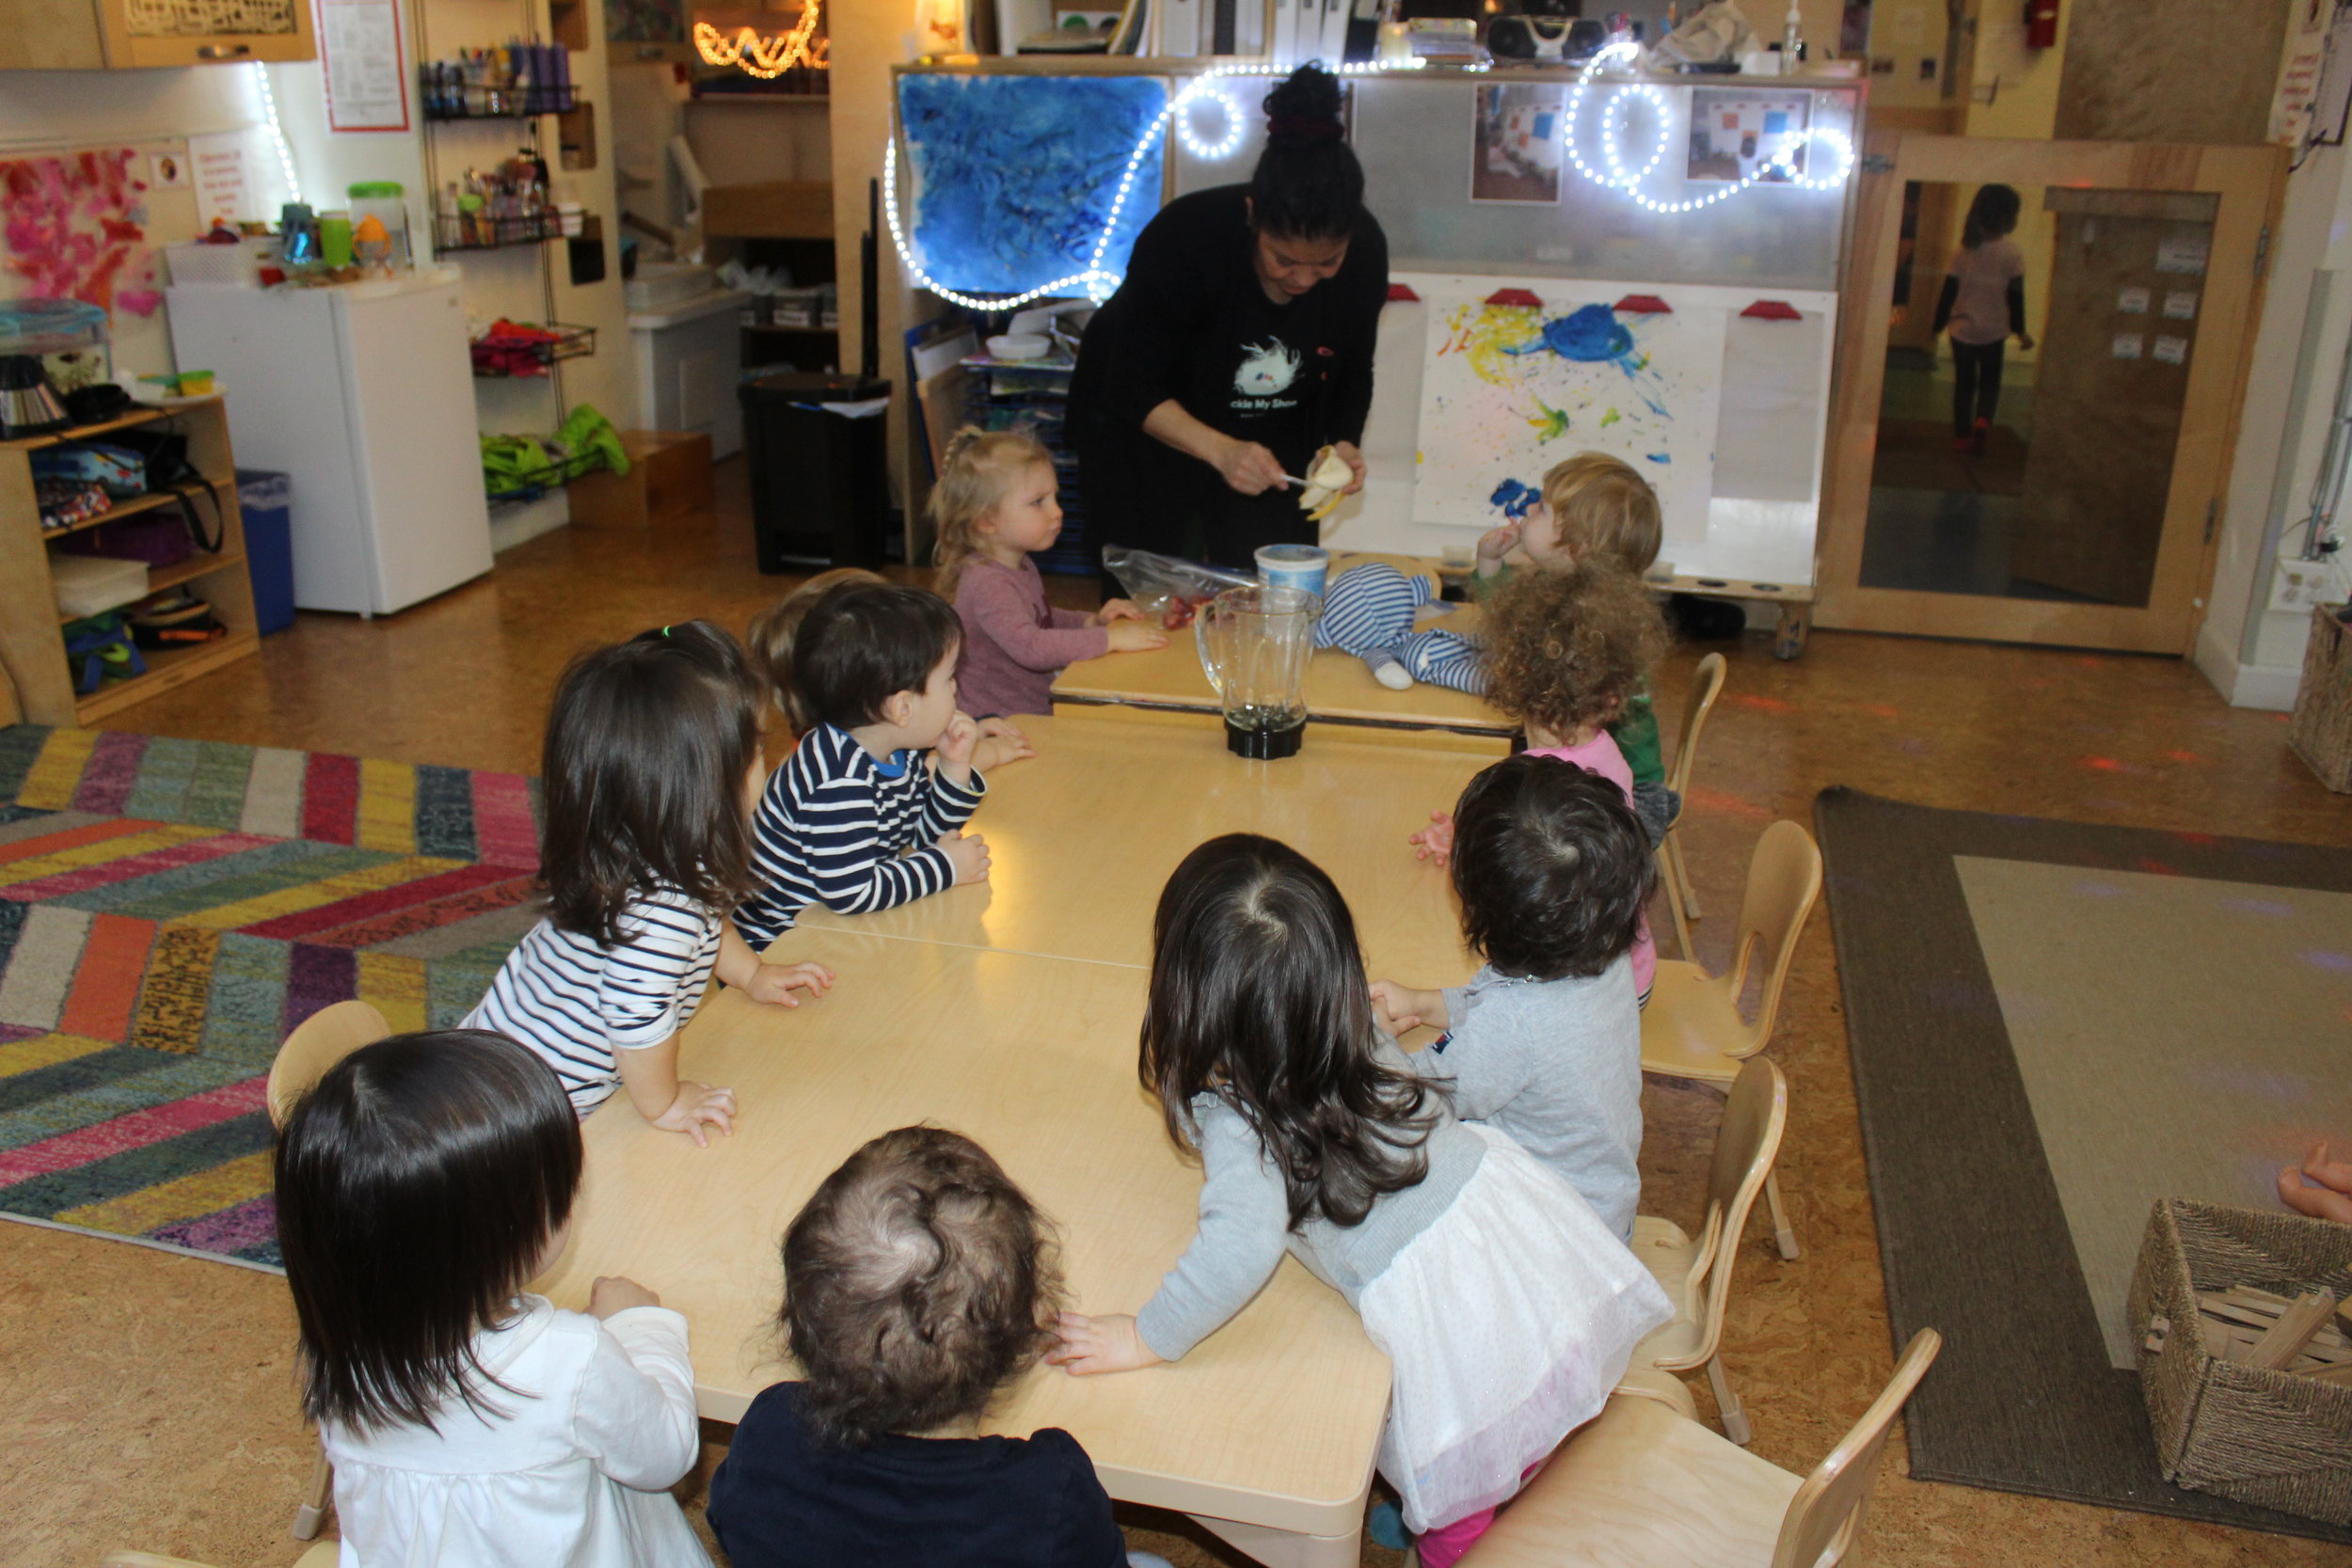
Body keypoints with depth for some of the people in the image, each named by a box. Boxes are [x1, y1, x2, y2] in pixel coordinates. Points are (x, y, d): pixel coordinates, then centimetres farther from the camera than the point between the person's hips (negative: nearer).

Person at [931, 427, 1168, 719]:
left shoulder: (1023, 566, 11)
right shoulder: (986, 583, -21)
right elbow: (1029, 647, -33)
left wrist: (1092, 621, 11)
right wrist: (1110, 639, -29)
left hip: (1041, 705, 10)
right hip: (1005, 724, -10)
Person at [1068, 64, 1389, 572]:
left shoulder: (1364, 251, -19)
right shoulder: (1183, 238, -31)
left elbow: (1352, 375, -3)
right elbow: (1132, 387, -26)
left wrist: (1343, 443, -22)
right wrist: (1221, 451, -39)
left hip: (1272, 434, 3)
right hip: (1144, 429, -3)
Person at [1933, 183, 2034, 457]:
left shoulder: (1966, 249, -3)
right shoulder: (2012, 253, -9)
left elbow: (1950, 289, -1)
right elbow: (2015, 295, -6)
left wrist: (1940, 322, 9)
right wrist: (2020, 330, 3)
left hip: (1962, 328, 2)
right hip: (1993, 331, -2)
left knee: (1964, 383, 13)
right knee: (1990, 382, 13)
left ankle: (1962, 435, 16)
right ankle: (1983, 421, -12)